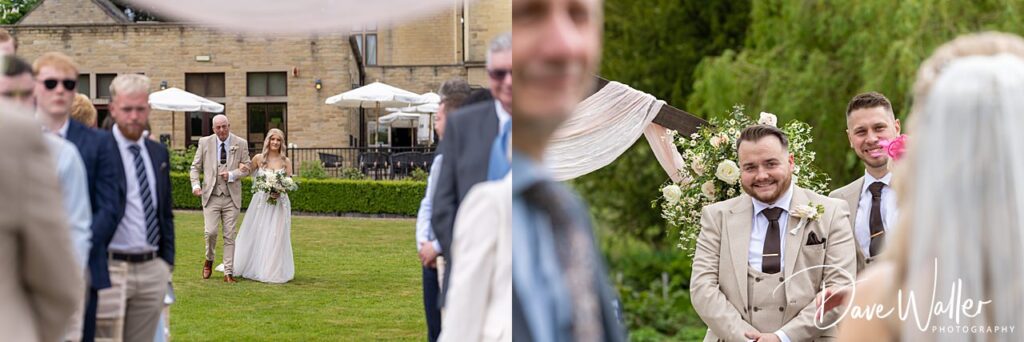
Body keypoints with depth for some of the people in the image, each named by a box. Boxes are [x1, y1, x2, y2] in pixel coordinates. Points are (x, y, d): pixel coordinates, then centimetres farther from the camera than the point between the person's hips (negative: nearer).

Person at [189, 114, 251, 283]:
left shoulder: (241, 144, 2)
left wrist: (232, 175, -12)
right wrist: (195, 185, -9)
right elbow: (195, 167, 8)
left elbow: (247, 168, 6)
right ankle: (209, 260, 17)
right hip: (211, 196, 0)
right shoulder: (204, 143, 3)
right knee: (210, 232, -12)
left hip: (232, 197, 0)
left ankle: (228, 273, 7)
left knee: (229, 236, 1)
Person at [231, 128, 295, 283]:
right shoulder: (259, 158, 1)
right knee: (255, 235, 6)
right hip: (260, 201, 1)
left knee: (275, 237, -1)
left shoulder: (286, 161, 1)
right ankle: (252, 267, 21)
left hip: (279, 203, -1)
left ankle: (273, 270, 8)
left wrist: (280, 192, -17)